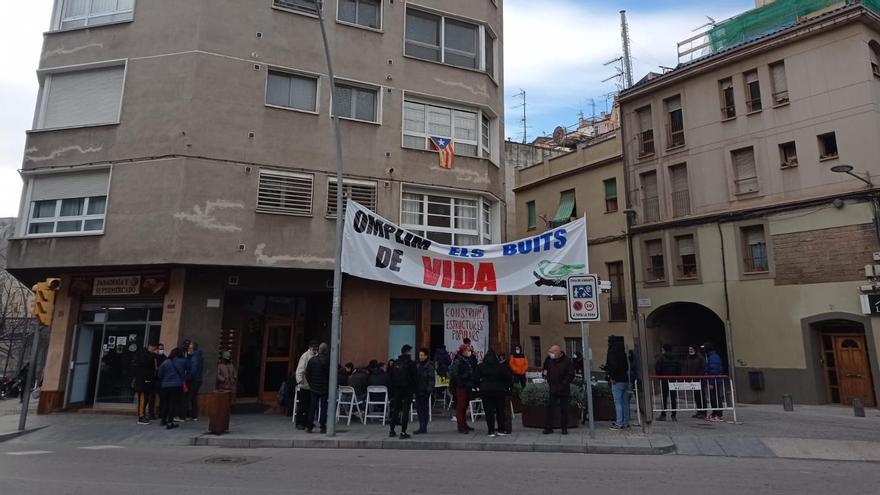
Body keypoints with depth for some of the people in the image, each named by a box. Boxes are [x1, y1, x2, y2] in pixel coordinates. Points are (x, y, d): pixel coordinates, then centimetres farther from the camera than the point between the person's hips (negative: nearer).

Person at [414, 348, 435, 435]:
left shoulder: (430, 365, -8)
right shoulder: (417, 365, 13)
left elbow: (432, 378, -12)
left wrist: (429, 389, -18)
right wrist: (414, 388, 12)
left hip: (425, 391, -7)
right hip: (418, 390, 7)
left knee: (424, 408, 0)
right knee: (418, 408, 10)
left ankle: (423, 427, 6)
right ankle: (422, 427, 20)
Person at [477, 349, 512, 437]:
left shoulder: (480, 366, -1)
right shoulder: (501, 366, -3)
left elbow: (477, 379, -1)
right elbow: (508, 377, -2)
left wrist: (480, 387, 14)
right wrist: (507, 387, 11)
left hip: (485, 390, 0)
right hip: (499, 390, 0)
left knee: (489, 411, 3)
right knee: (500, 410, 12)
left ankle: (491, 431, 1)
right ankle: (501, 430, 16)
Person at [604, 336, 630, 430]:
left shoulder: (612, 352, -11)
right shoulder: (622, 352, 13)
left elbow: (614, 365, -22)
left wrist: (612, 377, -13)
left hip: (617, 381, -8)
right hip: (625, 380, 8)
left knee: (618, 403, -4)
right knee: (625, 402, 12)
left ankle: (619, 423, -3)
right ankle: (625, 422, 19)